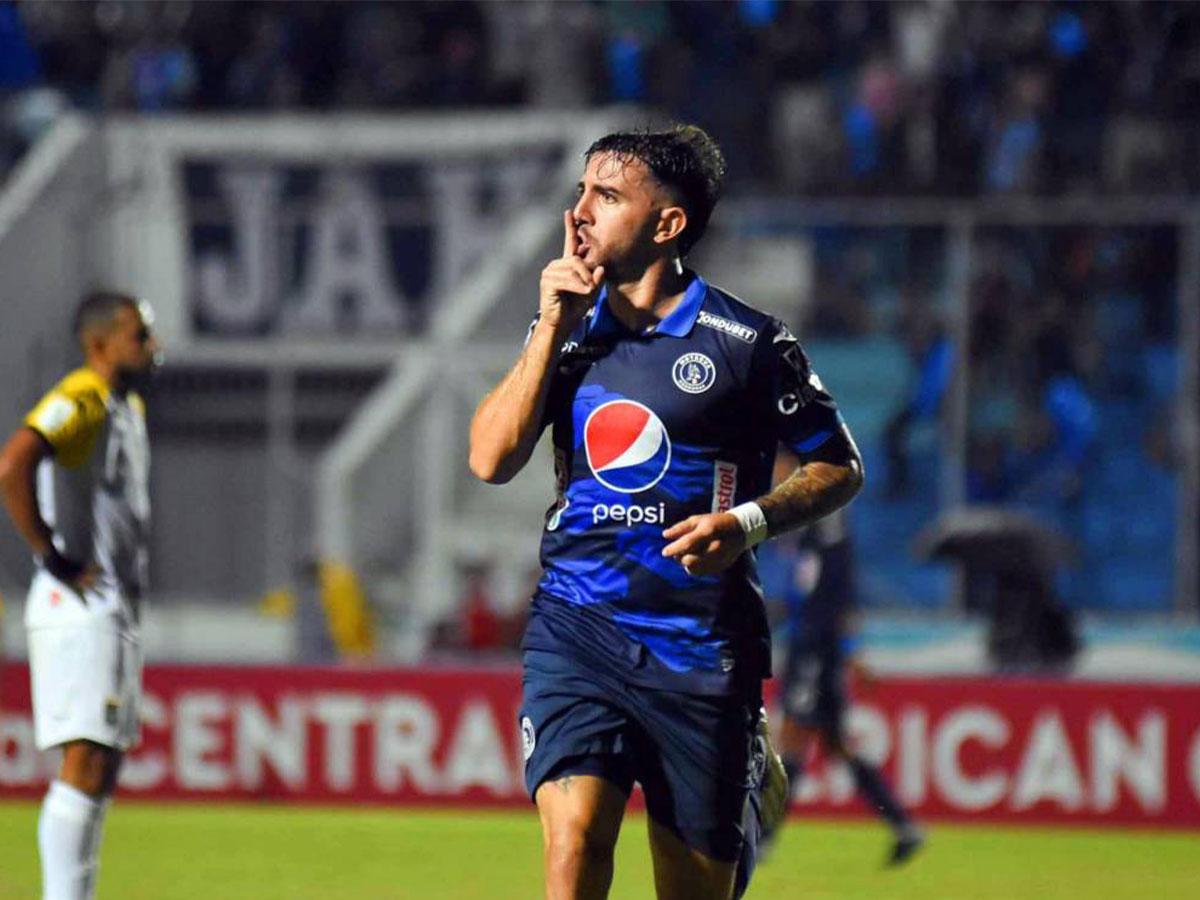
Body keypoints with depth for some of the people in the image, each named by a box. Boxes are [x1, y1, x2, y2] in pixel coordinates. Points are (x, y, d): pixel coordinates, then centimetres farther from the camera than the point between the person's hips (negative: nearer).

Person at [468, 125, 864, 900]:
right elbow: (492, 459, 1)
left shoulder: (747, 341, -1)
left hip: (702, 648, -2)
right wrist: (553, 327, -4)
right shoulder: (568, 329, 10)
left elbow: (840, 468, 6)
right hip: (577, 628, 2)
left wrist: (751, 521, -12)